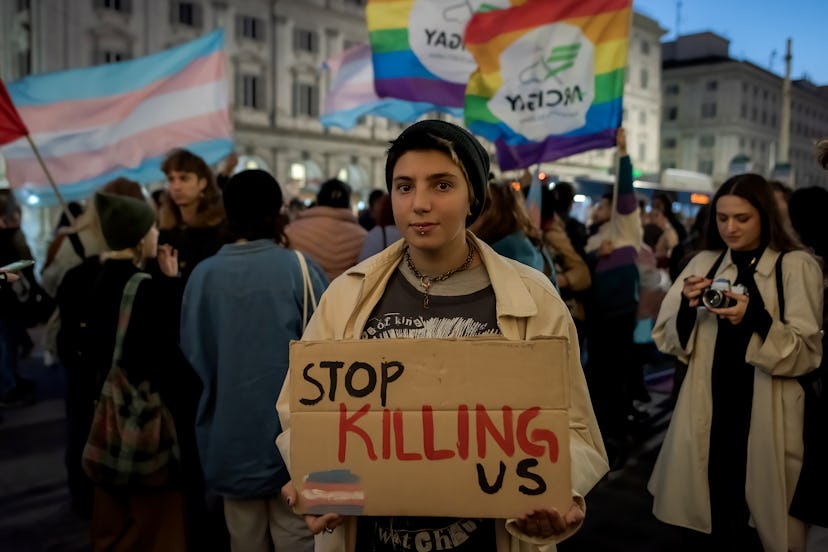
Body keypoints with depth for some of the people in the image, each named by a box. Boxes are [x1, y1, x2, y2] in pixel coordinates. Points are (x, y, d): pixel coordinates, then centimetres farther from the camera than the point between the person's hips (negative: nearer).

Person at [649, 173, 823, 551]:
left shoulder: (797, 266, -4)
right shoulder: (703, 262, 7)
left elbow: (806, 354, -10)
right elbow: (666, 340, 6)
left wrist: (755, 318, -25)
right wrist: (686, 307, -14)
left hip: (766, 418, -3)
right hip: (709, 414, 3)